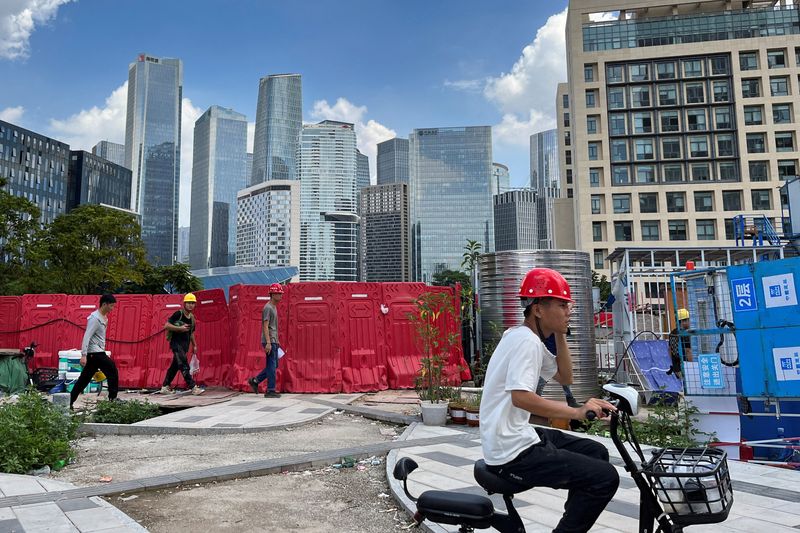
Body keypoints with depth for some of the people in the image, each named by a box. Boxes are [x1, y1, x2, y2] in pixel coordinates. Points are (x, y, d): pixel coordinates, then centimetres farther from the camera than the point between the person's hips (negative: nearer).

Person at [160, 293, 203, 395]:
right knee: (184, 365, -13)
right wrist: (180, 328, -20)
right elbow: (166, 325, -14)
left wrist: (194, 345, 21)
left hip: (185, 345, 8)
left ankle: (165, 387, 23)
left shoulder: (192, 318, 13)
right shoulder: (178, 314, -9)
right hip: (176, 343, -8)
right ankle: (193, 387, -17)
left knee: (175, 366, 13)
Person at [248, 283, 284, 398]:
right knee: (272, 366, -5)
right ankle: (270, 390, 0)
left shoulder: (274, 307, 18)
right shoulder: (268, 308, -12)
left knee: (273, 365, 13)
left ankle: (255, 381, 19)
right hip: (269, 341, -10)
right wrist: (268, 343, -24)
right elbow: (265, 326, -19)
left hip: (274, 341, 10)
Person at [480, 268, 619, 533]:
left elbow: (565, 377, 20)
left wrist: (560, 337, 8)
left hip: (516, 437, 10)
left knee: (596, 452, 20)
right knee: (605, 477, -11)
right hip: (514, 453, -10)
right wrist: (577, 412, -30)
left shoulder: (528, 338, 12)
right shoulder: (526, 340, -18)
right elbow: (520, 397, -31)